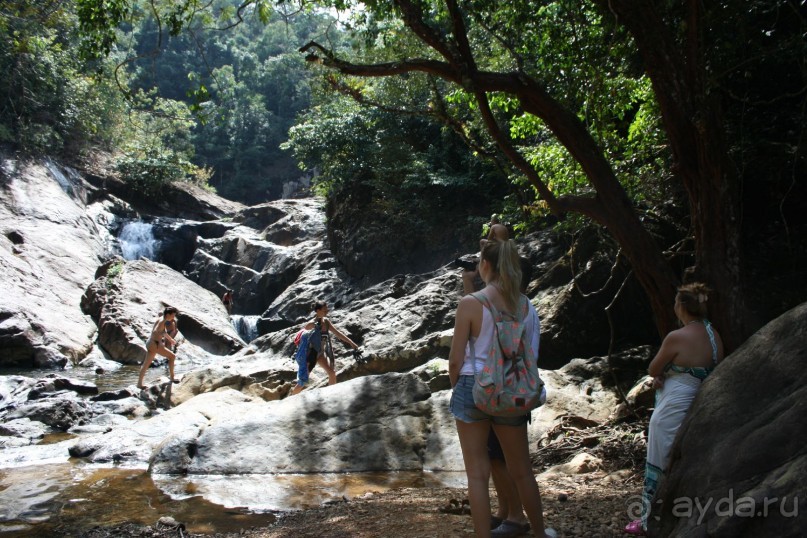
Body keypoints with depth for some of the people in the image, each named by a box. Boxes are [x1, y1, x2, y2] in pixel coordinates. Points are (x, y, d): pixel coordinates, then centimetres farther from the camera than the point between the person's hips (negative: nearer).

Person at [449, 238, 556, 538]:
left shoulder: (470, 303, -13)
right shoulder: (527, 306, 0)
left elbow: (456, 359, -9)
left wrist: (456, 388, 8)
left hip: (474, 389, -4)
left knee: (477, 474, 7)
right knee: (522, 470, 21)